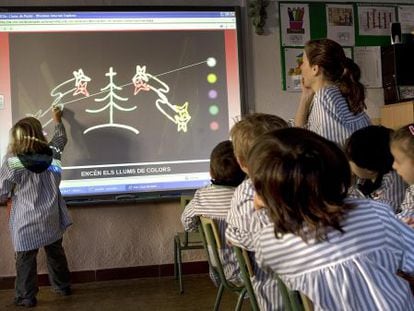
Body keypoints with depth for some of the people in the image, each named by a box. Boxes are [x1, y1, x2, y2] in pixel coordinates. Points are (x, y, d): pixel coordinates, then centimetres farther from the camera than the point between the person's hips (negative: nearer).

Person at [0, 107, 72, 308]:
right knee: (56, 252, 21)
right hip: (52, 218, 4)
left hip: (26, 222, -4)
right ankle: (63, 286, 36)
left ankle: (26, 297, 20)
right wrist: (57, 120, 32)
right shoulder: (52, 153, -8)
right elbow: (61, 138, 16)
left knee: (26, 260, 10)